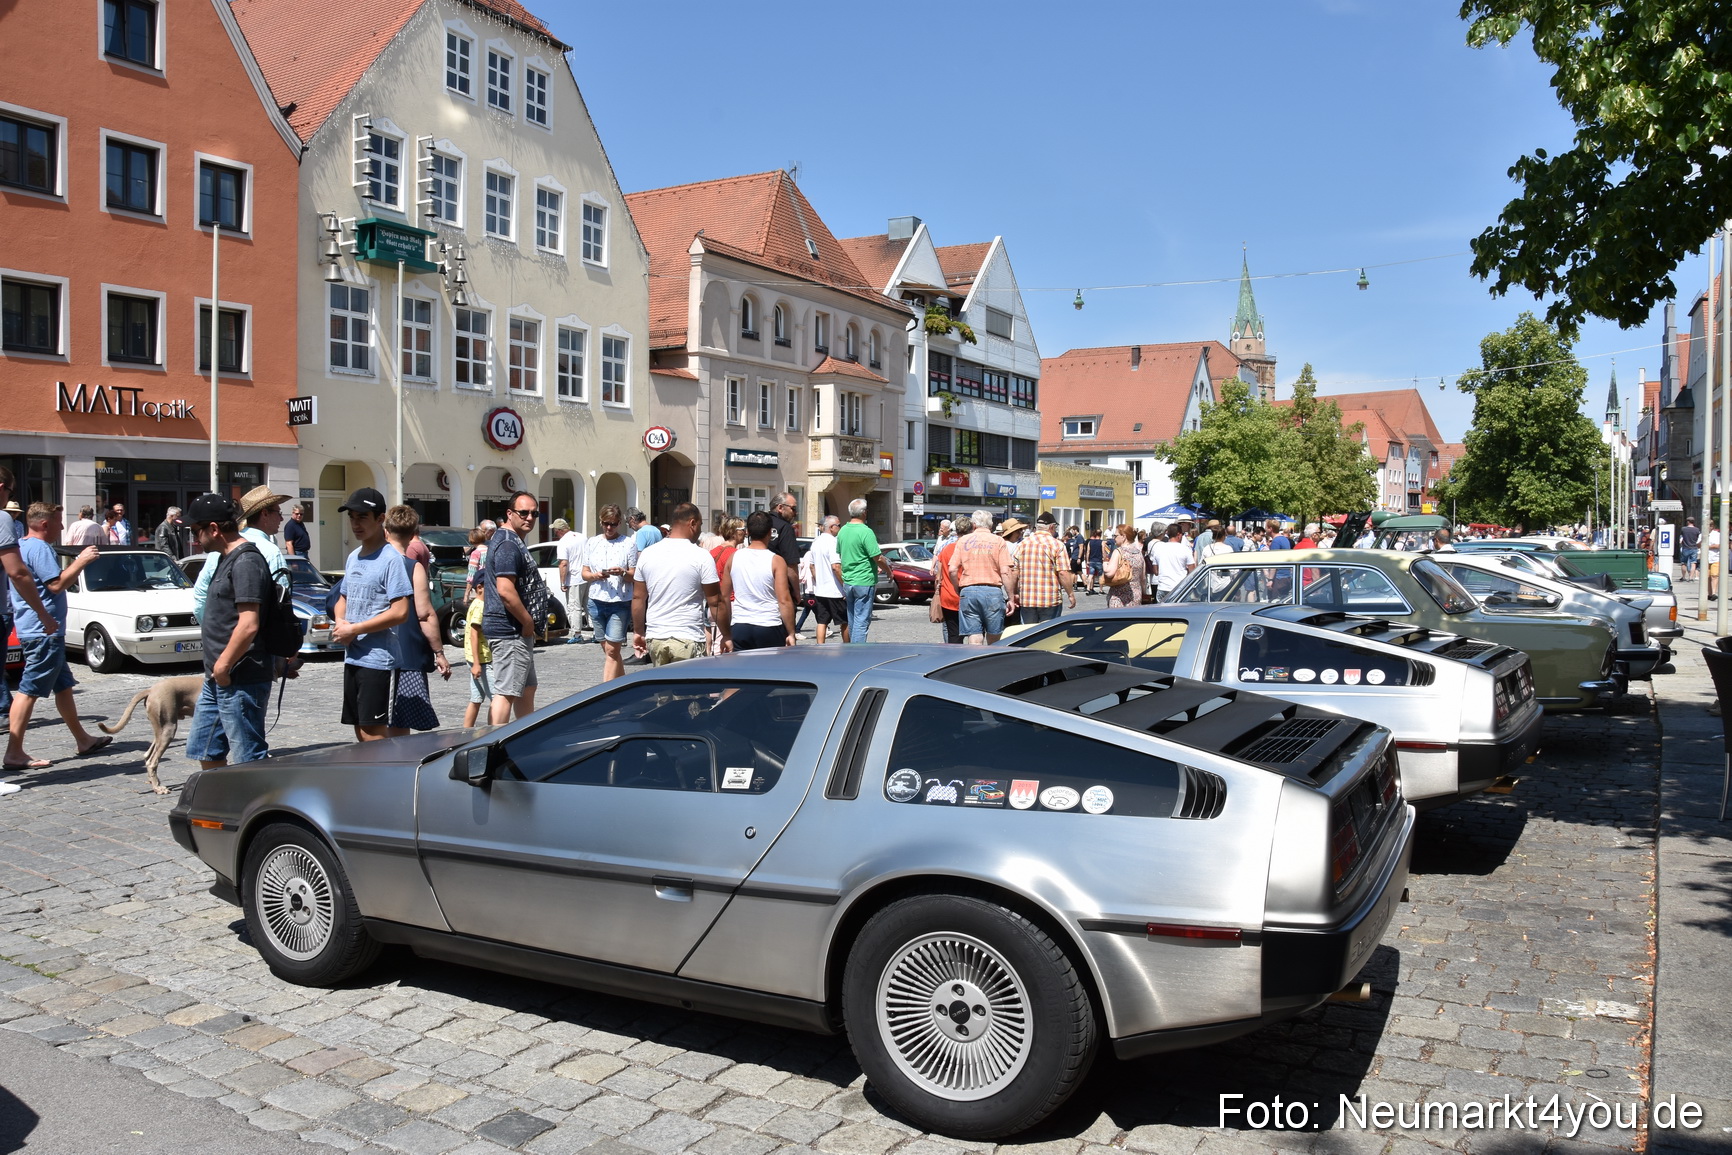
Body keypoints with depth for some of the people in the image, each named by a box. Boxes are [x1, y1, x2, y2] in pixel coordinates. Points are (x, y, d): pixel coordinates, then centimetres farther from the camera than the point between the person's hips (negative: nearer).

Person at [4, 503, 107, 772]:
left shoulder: (23, 546, 18)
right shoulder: (39, 548, -15)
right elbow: (57, 584, -21)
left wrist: (75, 562, 15)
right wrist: (82, 561, -12)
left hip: (42, 631, 11)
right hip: (44, 631, -11)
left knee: (63, 685, 17)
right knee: (29, 690, -9)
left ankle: (83, 740, 26)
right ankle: (14, 753, -8)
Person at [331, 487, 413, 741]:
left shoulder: (390, 559, -12)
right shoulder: (353, 557, 13)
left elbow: (400, 612, -19)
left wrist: (353, 629, -15)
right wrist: (340, 622, 0)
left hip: (378, 660, -8)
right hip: (352, 658, 8)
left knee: (374, 734, -8)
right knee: (361, 732, 14)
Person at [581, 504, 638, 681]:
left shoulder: (629, 542, 0)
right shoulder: (591, 543, 10)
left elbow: (634, 575, 0)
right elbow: (584, 573, 11)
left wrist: (622, 573, -22)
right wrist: (595, 575, -11)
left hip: (621, 602, -4)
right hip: (597, 601, 4)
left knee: (611, 650, -9)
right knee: (608, 650, 11)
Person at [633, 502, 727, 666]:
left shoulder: (647, 555, 5)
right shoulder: (701, 557, -9)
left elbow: (638, 598, 10)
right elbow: (715, 602, -6)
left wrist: (638, 632, 21)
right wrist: (726, 636, 4)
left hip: (655, 638, 5)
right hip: (688, 640, -5)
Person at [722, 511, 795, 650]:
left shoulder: (734, 557, 4)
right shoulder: (776, 561, -7)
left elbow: (724, 596, 9)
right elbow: (784, 600, -12)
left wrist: (727, 632, 18)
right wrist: (791, 633, -5)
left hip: (739, 628, 3)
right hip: (769, 628, -3)